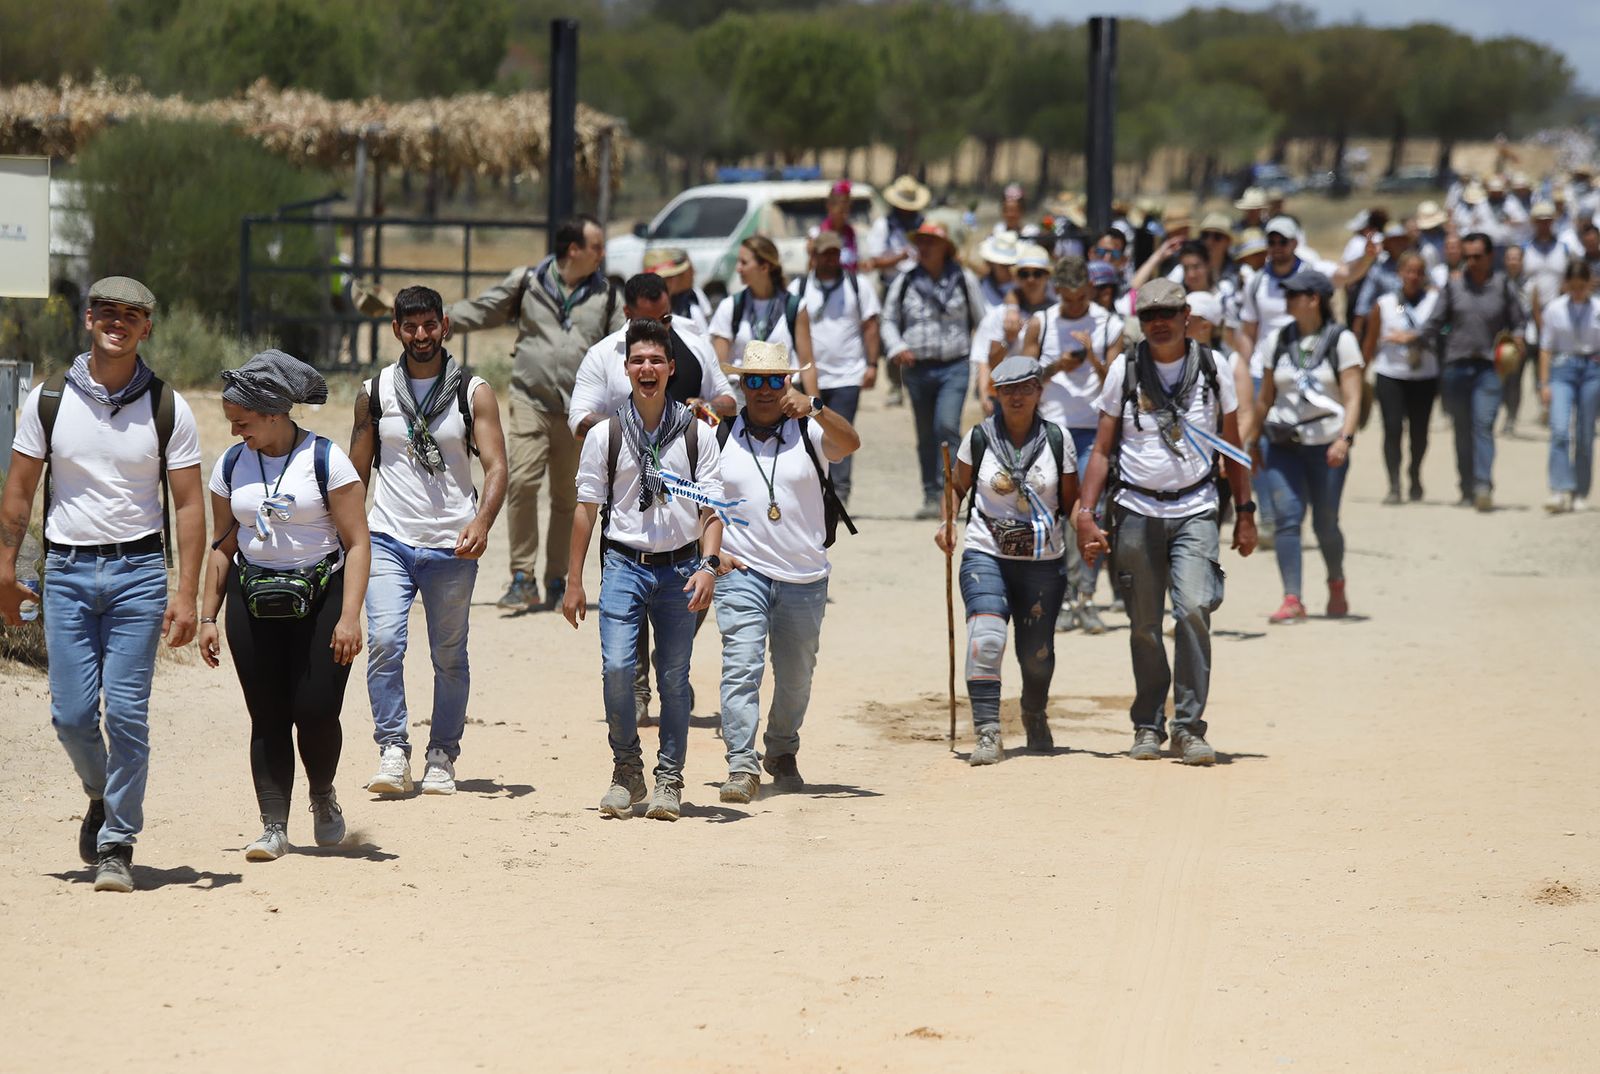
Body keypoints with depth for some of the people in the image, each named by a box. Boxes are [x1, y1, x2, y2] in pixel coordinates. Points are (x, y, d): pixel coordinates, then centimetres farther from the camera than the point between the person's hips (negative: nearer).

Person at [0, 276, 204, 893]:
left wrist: (186, 594, -7)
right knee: (71, 714, -1)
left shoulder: (168, 409, 0)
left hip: (138, 571, -1)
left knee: (126, 712, -8)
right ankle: (102, 797, 29)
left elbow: (189, 506, 0)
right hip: (66, 571, 1)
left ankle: (118, 844, 3)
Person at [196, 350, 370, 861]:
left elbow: (357, 542, -8)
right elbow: (223, 546, 15)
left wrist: (349, 616, -16)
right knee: (267, 717, -1)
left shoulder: (326, 460, -7)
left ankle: (323, 796, 20)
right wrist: (208, 617, 10)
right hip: (253, 598, 4)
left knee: (316, 712, -9)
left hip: (320, 595, -4)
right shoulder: (231, 465, 7)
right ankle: (273, 827, 1)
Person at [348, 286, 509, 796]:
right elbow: (357, 472, 14)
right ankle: (393, 752, -11)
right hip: (388, 540, 0)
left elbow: (496, 466, -5)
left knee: (450, 656, 5)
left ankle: (441, 757, 17)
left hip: (450, 547, 0)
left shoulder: (473, 392, 2)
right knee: (384, 643, -16)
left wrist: (482, 522, -23)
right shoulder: (374, 392, 7)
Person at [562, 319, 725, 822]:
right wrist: (574, 581, 5)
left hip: (680, 567, 0)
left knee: (674, 678, 3)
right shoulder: (605, 435, 4)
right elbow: (586, 507, 7)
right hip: (624, 563, 0)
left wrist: (708, 565, -13)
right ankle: (626, 771, 4)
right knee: (616, 667, -13)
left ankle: (669, 779, 14)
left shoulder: (698, 435, 3)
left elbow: (712, 510, 2)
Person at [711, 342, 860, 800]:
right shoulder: (720, 436, 3)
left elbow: (849, 443, -23)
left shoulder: (809, 431, -1)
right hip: (741, 574, -1)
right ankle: (742, 767, -20)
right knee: (741, 668, -16)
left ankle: (782, 754, 35)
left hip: (804, 580, 1)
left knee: (796, 677, 13)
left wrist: (814, 409, -40)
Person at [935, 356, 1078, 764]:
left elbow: (1070, 500, 5)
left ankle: (1035, 716, 39)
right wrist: (947, 522, -6)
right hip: (986, 556, -1)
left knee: (1036, 653, 7)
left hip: (1043, 562, 1)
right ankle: (988, 734, -23)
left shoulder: (1057, 439, 0)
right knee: (986, 638, -22)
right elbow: (958, 486, 11)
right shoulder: (979, 437, 0)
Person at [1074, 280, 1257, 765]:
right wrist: (1085, 512, -3)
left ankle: (1188, 727, -14)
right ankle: (1148, 726, 19)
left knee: (1194, 608, -18)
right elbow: (1102, 449, 6)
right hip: (1136, 510, 1)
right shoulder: (1124, 371, 3)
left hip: (1194, 510, -1)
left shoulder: (1212, 369, 5)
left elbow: (1232, 446, 13)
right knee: (1144, 626, 4)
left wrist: (1244, 511, 10)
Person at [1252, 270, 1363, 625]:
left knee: (1325, 522, 3)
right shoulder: (1279, 340, 11)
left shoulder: (1340, 340, 0)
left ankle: (1336, 585, 30)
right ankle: (1292, 599, -15)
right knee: (1286, 517, -12)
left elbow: (1352, 396, -6)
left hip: (1326, 444, -3)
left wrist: (1344, 438, -19)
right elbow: (1265, 396, 18)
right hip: (1284, 443, 3)